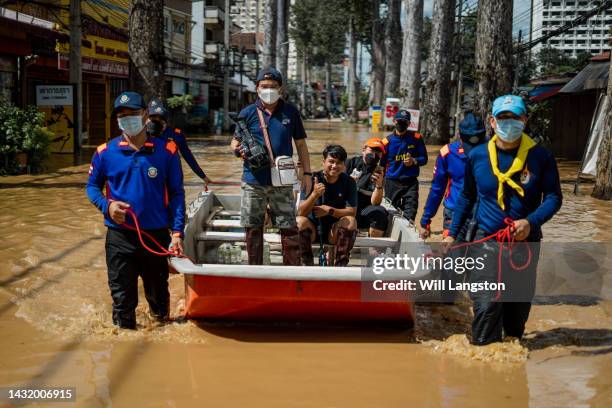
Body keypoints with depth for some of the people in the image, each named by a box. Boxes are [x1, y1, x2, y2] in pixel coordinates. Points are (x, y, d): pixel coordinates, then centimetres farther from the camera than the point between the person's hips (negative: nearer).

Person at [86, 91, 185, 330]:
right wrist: (106, 205, -12)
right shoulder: (106, 152, -1)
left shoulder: (166, 151, -3)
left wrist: (177, 232, -8)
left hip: (157, 235, 0)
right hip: (119, 236, 0)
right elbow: (92, 186, 9)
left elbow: (176, 193, -1)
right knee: (122, 298, 6)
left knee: (158, 294, 19)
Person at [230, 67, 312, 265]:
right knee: (253, 229, 8)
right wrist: (238, 150, -15)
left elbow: (300, 144, 10)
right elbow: (235, 142, 9)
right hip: (253, 181, 1)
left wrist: (307, 173, 4)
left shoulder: (291, 112, 5)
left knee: (289, 228, -2)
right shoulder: (247, 113, 4)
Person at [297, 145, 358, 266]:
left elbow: (352, 212, -11)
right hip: (313, 228, -1)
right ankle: (308, 265, -19)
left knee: (351, 221, -28)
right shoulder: (313, 179, -9)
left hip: (335, 230, 1)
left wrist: (330, 210, -26)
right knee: (300, 221, -30)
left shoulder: (349, 182, -5)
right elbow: (301, 213, -17)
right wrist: (314, 194, -35)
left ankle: (340, 267, -22)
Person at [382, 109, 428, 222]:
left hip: (411, 182, 0)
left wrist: (414, 161, -15)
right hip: (392, 182, 0)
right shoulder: (387, 141, 0)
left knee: (410, 212, -12)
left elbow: (424, 158, 7)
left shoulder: (416, 138, 1)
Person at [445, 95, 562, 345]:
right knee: (486, 305, -10)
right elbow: (466, 197, 11)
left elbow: (553, 197, -2)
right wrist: (452, 233, 8)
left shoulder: (540, 157, -6)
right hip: (486, 241, 0)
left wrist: (531, 222, -19)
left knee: (519, 304, 15)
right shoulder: (477, 156, -2)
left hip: (525, 242, 1)